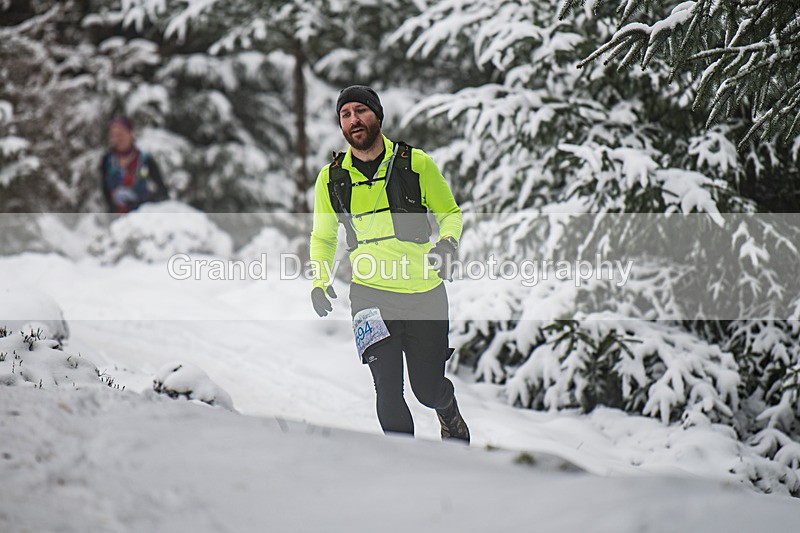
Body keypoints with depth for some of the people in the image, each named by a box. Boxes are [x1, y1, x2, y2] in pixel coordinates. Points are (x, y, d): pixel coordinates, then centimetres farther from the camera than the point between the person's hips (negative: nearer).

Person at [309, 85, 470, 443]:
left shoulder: (415, 163, -3)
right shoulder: (331, 179, 3)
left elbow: (450, 213, 8)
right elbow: (322, 237, 18)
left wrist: (448, 243, -14)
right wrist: (319, 280, 1)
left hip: (425, 290, -1)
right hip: (370, 293, 1)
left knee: (428, 389, 8)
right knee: (387, 389, -12)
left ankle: (449, 412, 44)